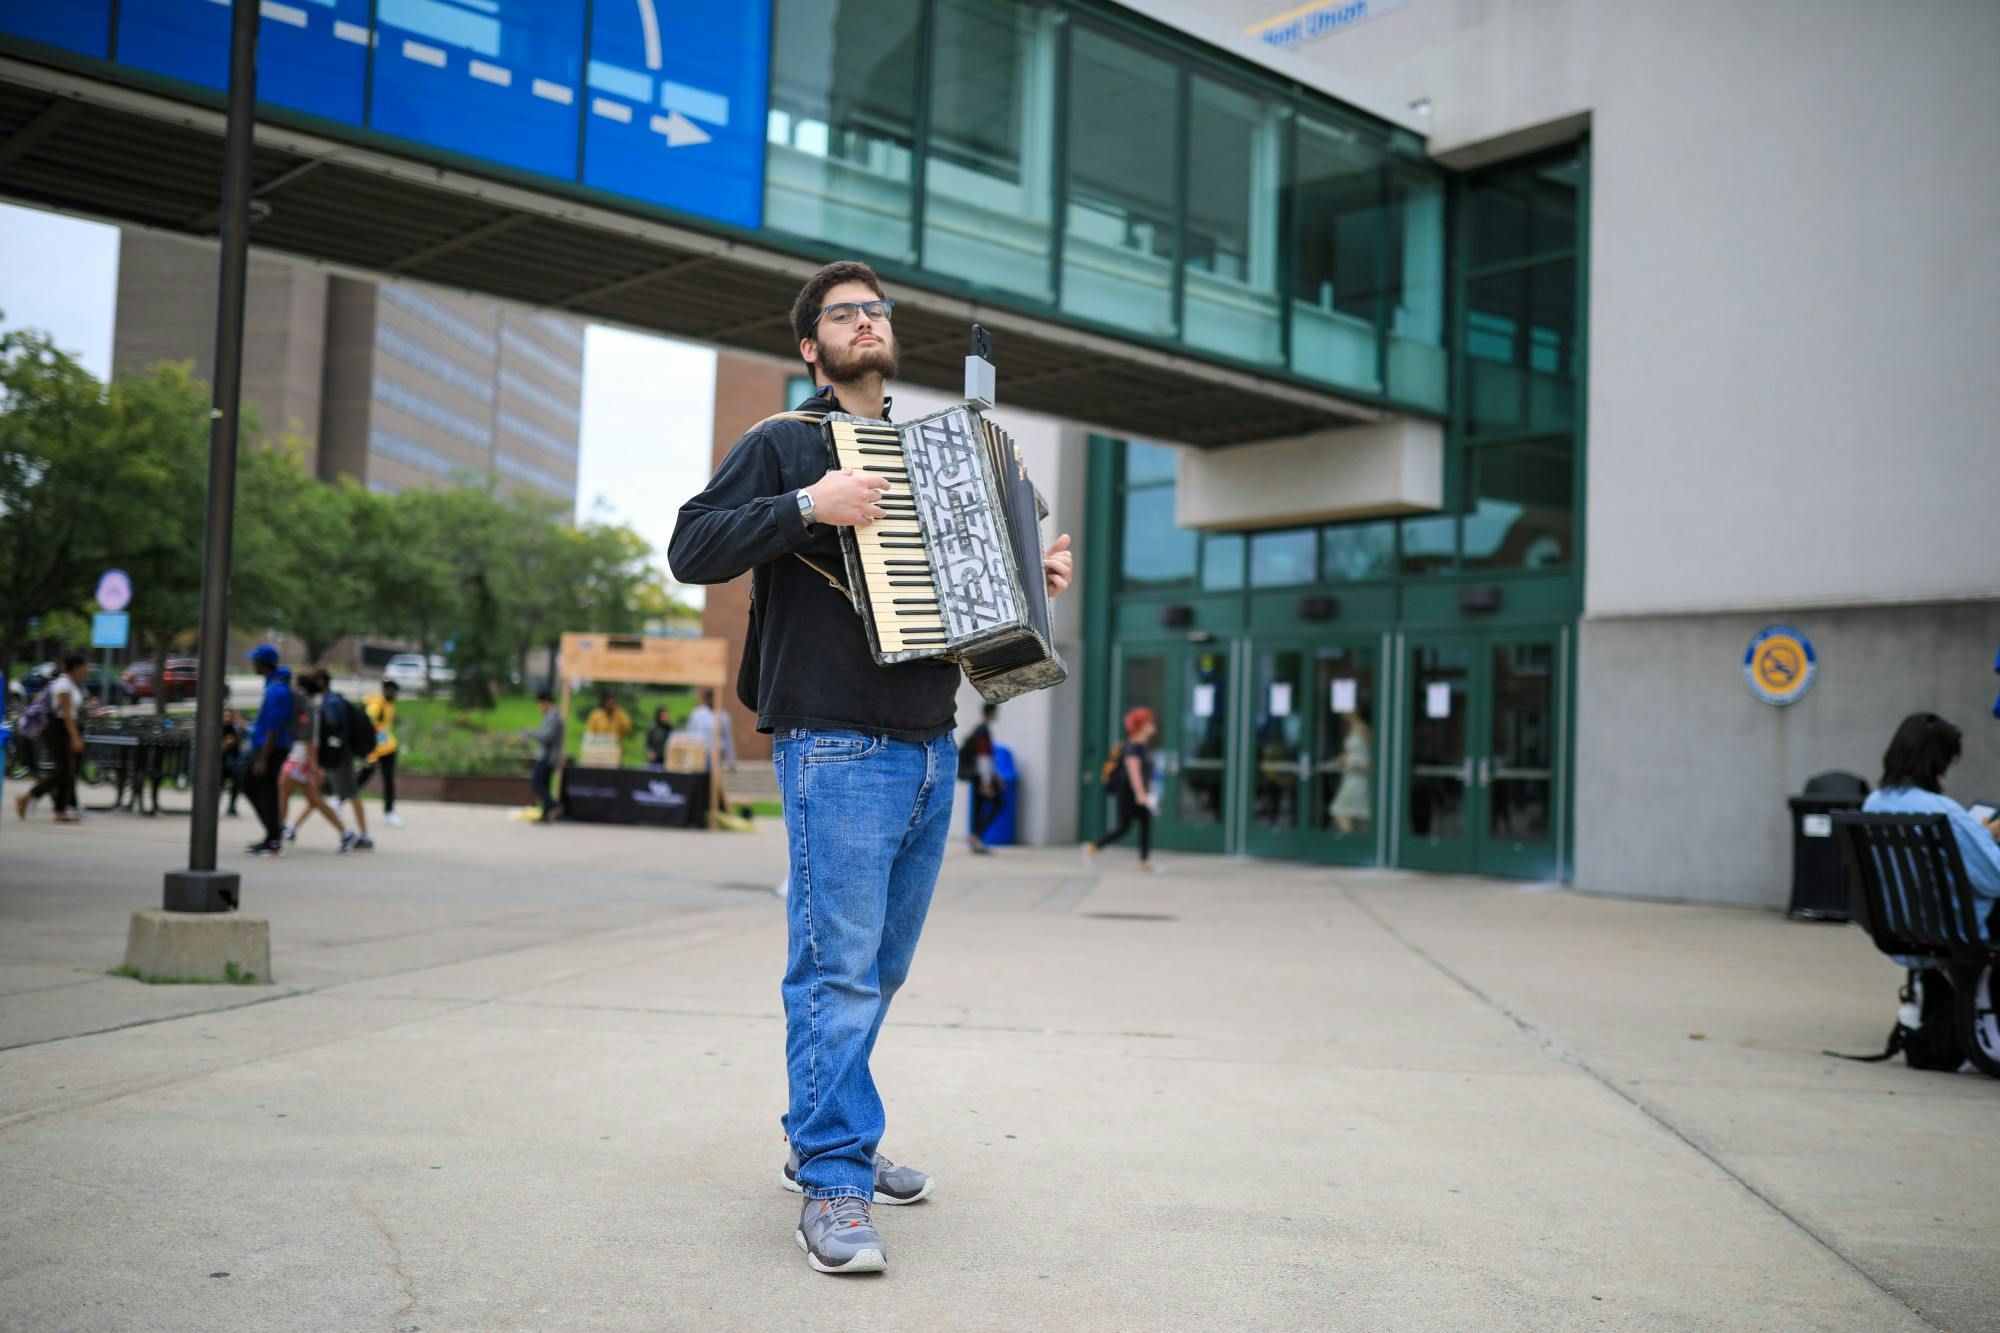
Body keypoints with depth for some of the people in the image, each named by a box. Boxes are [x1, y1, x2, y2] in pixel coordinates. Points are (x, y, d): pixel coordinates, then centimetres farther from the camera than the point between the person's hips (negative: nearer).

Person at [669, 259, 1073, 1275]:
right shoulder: (781, 444, 2)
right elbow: (691, 550, -10)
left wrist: (1031, 575, 12)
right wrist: (808, 507, -20)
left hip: (929, 748, 7)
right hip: (837, 745, -7)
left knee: (881, 967, 13)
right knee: (838, 966, -10)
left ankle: (822, 1140, 26)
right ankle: (832, 1189, -4)